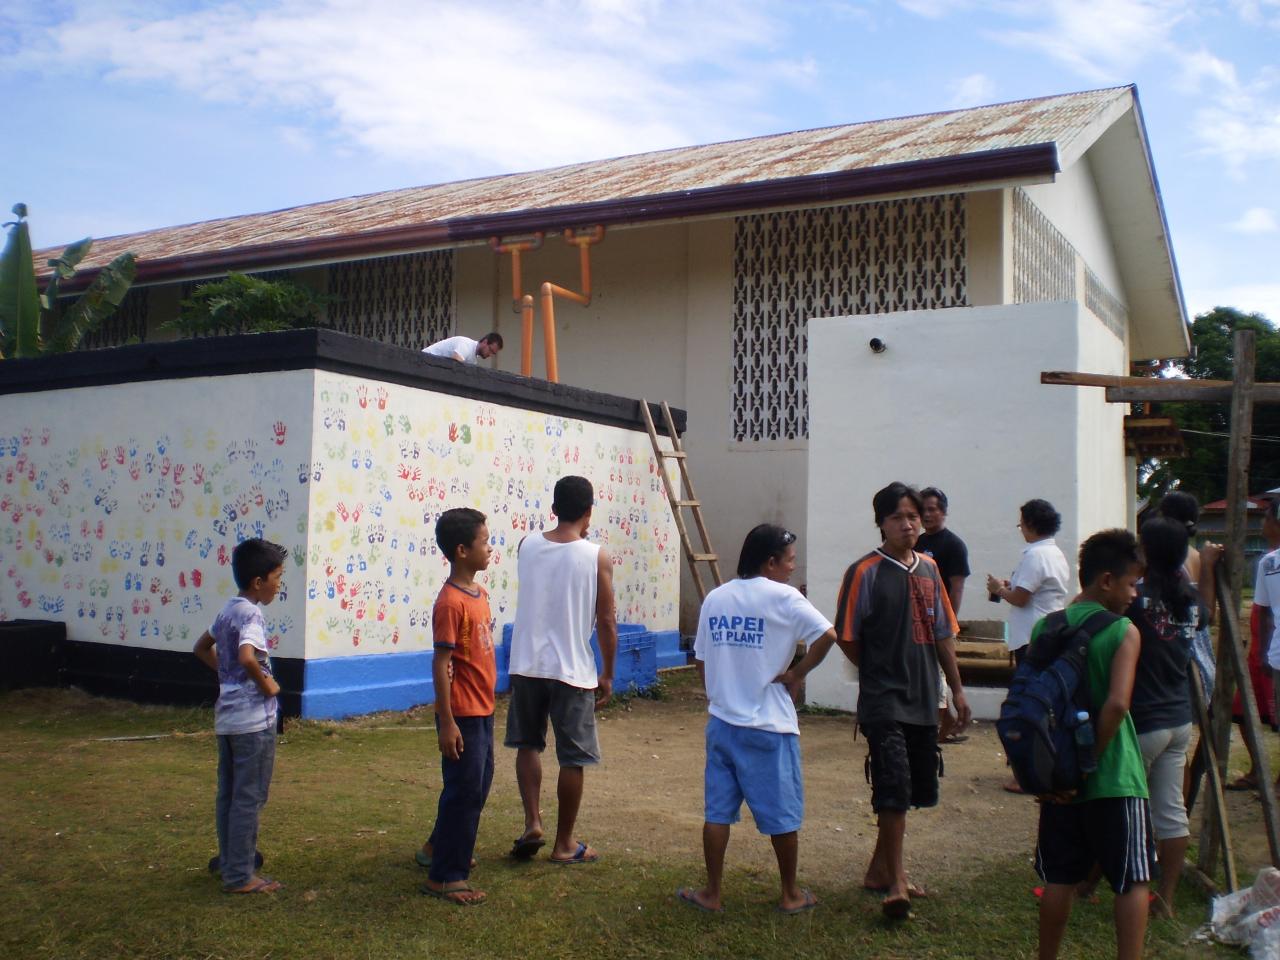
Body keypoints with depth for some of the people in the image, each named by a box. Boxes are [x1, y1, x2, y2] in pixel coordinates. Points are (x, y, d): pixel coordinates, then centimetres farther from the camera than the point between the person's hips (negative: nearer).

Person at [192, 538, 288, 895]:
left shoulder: (228, 611, 10)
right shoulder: (251, 615, -18)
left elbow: (201, 648, 25)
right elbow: (247, 657, -35)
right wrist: (266, 684, -19)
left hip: (227, 717, 9)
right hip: (253, 720, -9)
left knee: (228, 794, 18)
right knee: (249, 798, -1)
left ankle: (229, 861, 30)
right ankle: (240, 876, 6)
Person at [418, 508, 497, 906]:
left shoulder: (479, 593, 8)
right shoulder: (450, 602, -20)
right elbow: (441, 664, -20)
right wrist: (446, 722, -21)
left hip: (482, 710, 10)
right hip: (462, 714, -9)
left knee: (478, 784, 20)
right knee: (465, 789, -2)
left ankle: (439, 847, 38)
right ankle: (444, 876, 9)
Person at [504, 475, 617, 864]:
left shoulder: (527, 545, -1)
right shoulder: (597, 557, -11)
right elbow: (606, 621, -7)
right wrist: (607, 674, 5)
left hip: (526, 665, 3)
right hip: (572, 670, -3)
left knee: (528, 744, 23)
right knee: (572, 758, 9)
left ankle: (532, 823, 14)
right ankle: (565, 844, 18)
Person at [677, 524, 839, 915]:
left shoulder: (715, 598, 7)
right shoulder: (782, 597, -10)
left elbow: (701, 659, 12)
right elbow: (826, 635, -22)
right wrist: (796, 674, -10)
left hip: (721, 722, 5)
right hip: (769, 727, -5)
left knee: (717, 810, 11)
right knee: (782, 813, 9)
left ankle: (711, 893, 18)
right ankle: (791, 894, 21)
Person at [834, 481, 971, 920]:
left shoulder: (928, 568, 9)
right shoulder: (865, 572, -9)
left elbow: (943, 633, 16)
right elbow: (847, 637, -5)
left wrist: (957, 689, 15)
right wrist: (880, 671, 5)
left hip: (923, 701, 7)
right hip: (884, 701, -6)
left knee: (915, 788, 13)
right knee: (895, 787, -13)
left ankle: (880, 868, 29)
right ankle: (895, 882, -1)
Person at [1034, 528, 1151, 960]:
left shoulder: (1045, 629, 3)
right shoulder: (1124, 632, -10)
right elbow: (1117, 704, -23)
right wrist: (1090, 760, -13)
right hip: (1114, 779, -4)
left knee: (1060, 879, 16)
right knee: (1133, 881, 8)